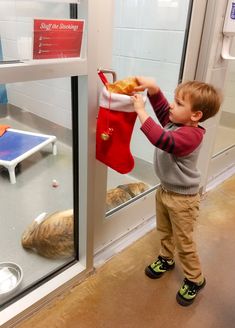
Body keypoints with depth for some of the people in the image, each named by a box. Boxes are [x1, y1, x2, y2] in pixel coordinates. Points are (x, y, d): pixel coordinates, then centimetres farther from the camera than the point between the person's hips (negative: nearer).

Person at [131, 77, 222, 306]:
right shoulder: (175, 121, -3)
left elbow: (162, 140, -45)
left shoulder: (190, 135, -31)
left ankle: (195, 280, 32)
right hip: (164, 189, 9)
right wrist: (152, 87, -15)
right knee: (164, 231, 27)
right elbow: (161, 107, 5)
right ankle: (166, 259, 51)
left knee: (184, 242, 9)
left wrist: (141, 111, -42)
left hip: (182, 198, -8)